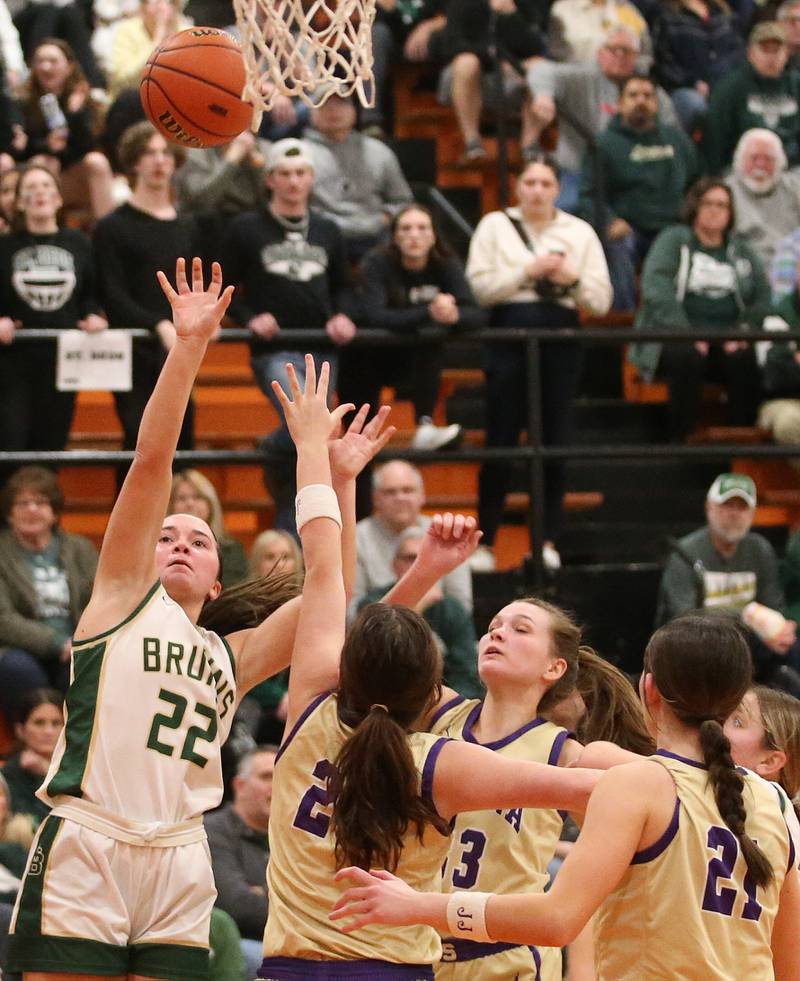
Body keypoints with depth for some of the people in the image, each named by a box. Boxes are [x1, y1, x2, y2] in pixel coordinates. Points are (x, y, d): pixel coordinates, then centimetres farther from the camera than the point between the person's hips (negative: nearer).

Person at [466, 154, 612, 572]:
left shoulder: (579, 233, 13)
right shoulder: (495, 225, 8)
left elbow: (601, 302, 8)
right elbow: (479, 287, -4)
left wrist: (573, 279, -9)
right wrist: (527, 272, -12)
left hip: (560, 340, 2)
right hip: (510, 335, -2)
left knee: (555, 440, 1)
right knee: (501, 441, -2)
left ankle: (548, 540, 8)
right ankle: (486, 540, 4)